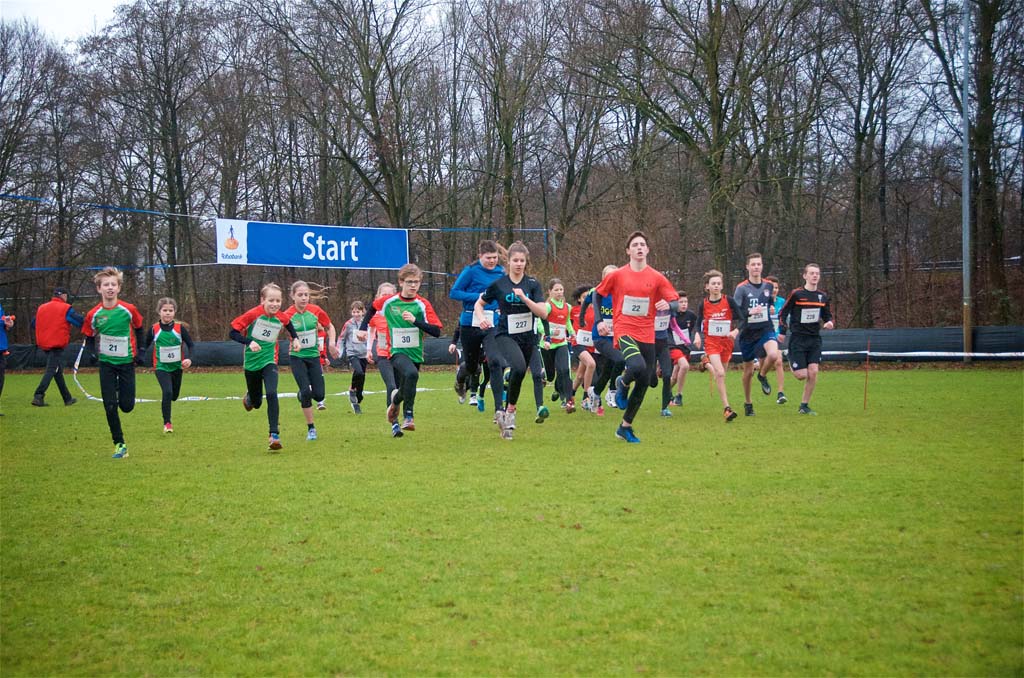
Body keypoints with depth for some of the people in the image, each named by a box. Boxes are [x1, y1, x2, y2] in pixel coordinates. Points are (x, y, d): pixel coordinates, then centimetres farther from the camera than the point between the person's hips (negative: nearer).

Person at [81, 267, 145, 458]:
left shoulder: (129, 310, -9)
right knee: (110, 406, -4)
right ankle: (119, 444, 8)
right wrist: (93, 352, -12)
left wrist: (139, 351, 1)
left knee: (127, 406, -2)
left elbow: (139, 329, 9)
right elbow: (89, 338, 7)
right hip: (106, 364, 0)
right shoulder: (94, 314, -8)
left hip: (127, 362, 0)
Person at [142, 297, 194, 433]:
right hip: (161, 367, -2)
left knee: (174, 395, 13)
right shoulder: (154, 329, -6)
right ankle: (167, 423, -8)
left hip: (177, 367, 2)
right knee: (167, 392, -21)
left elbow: (191, 345, -6)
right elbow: (146, 345, 8)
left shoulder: (180, 328, -8)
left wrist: (189, 359, -22)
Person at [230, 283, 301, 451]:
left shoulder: (281, 317, -8)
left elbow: (288, 324, 17)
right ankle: (249, 398, 51)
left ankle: (274, 435, -19)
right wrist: (249, 341, -32)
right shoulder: (253, 314, -20)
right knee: (256, 402, 12)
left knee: (271, 394, -22)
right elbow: (233, 332, -17)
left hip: (270, 362, 1)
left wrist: (295, 339, 3)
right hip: (252, 362, -1)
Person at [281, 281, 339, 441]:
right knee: (306, 391, -14)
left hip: (314, 356, 3)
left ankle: (303, 395, 34)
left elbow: (330, 327, 8)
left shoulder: (316, 311, -7)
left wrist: (331, 343, -5)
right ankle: (311, 428, 1)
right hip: (297, 357, -3)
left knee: (319, 395, -3)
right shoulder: (288, 315, -15)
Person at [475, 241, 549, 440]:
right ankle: (510, 411, -16)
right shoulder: (498, 284, -3)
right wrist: (481, 318, -9)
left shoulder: (533, 284, 0)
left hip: (527, 337, 3)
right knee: (518, 367, -30)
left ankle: (507, 417, 28)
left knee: (517, 376, 10)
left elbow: (543, 313, -9)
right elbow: (479, 304, 11)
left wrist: (524, 298, -20)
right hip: (505, 335, -3)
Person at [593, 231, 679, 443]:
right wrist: (599, 320, 4)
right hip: (624, 331, -3)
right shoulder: (617, 275, 0)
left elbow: (675, 303, 3)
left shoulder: (657, 278, 3)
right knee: (638, 366, -32)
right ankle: (623, 383, 5)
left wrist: (669, 305, -20)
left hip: (646, 335, 3)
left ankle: (625, 427, 19)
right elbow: (597, 294, 13)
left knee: (644, 383, 5)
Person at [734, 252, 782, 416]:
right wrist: (750, 312, -28)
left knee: (773, 355, -29)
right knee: (748, 371, 7)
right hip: (748, 334, -2)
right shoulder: (741, 288, -9)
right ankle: (747, 402, 29)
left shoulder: (768, 286, 4)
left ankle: (762, 375, 4)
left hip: (766, 330, 2)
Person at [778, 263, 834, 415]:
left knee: (813, 372, -9)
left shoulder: (823, 296, 7)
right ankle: (791, 364, 28)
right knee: (802, 375, -9)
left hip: (814, 339, 4)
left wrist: (830, 323, -2)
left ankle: (804, 405, 5)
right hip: (798, 339, -4)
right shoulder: (796, 294, -7)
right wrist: (783, 331, -8)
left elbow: (828, 315, 19)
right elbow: (783, 313, -1)